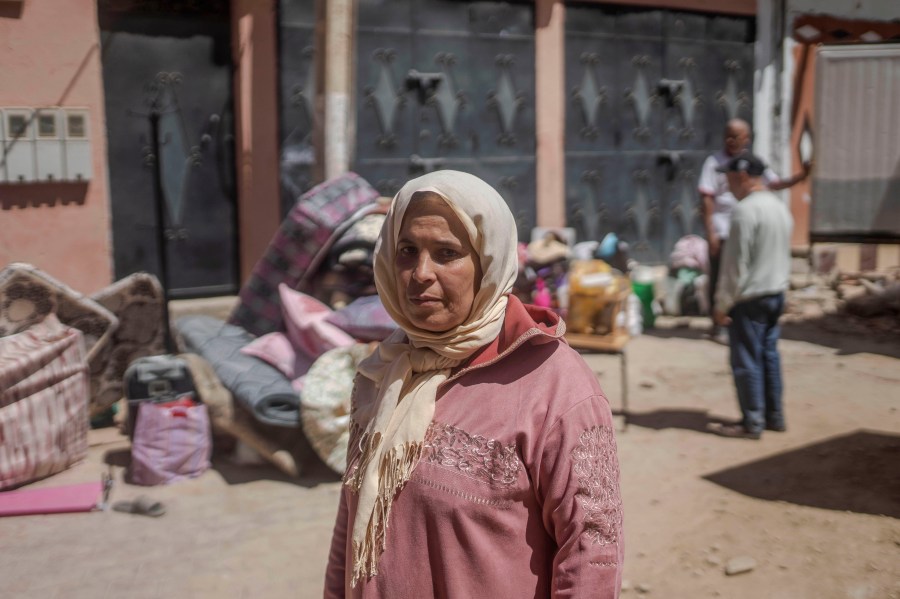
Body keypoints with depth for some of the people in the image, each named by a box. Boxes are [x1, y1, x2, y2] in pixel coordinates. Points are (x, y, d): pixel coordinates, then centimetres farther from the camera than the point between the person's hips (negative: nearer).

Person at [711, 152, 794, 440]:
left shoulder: (746, 210, -18)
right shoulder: (780, 207, 10)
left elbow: (736, 263, -19)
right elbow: (783, 255, 15)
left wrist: (723, 303, -13)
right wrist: (776, 286, 20)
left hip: (750, 298, -9)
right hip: (776, 294, 9)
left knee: (746, 361, 0)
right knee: (769, 355, 15)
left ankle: (753, 423, 7)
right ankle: (774, 416, 22)